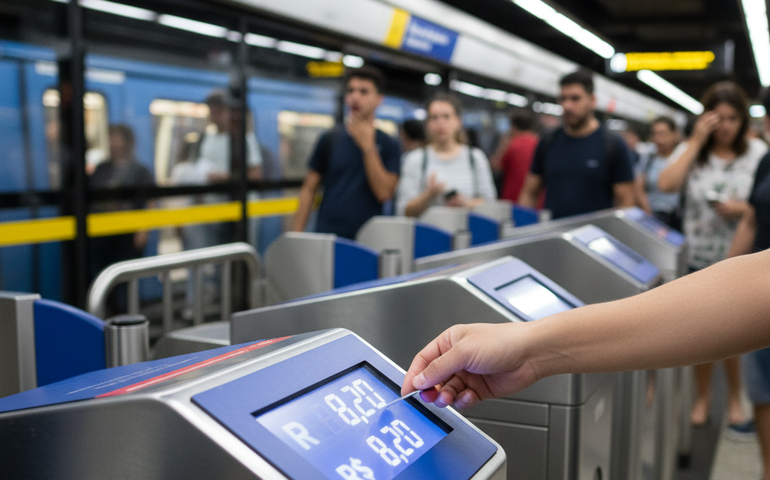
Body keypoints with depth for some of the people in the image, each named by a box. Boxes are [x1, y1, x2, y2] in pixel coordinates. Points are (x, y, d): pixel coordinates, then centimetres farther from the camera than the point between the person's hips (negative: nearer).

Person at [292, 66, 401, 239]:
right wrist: (296, 236, -1)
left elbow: (384, 193, -8)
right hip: (326, 237, 1)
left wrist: (367, 146, -11)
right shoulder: (329, 139, 6)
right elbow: (309, 189, 7)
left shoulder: (388, 145, 3)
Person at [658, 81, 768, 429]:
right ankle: (702, 398, 27)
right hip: (697, 258, 1)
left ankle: (735, 398, 28)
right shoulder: (690, 150, 2)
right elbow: (666, 184, -16)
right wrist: (697, 141, -13)